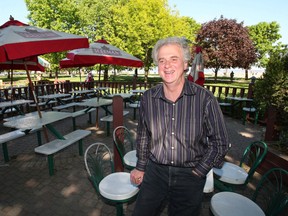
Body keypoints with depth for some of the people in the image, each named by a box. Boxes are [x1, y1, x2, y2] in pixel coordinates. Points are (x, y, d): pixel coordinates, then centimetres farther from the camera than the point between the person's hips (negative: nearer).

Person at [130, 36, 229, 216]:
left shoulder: (205, 99, -15)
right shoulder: (148, 98, -6)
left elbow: (219, 143, -5)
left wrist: (197, 173, -6)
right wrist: (141, 167, 12)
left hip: (190, 176, -2)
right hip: (154, 172, 3)